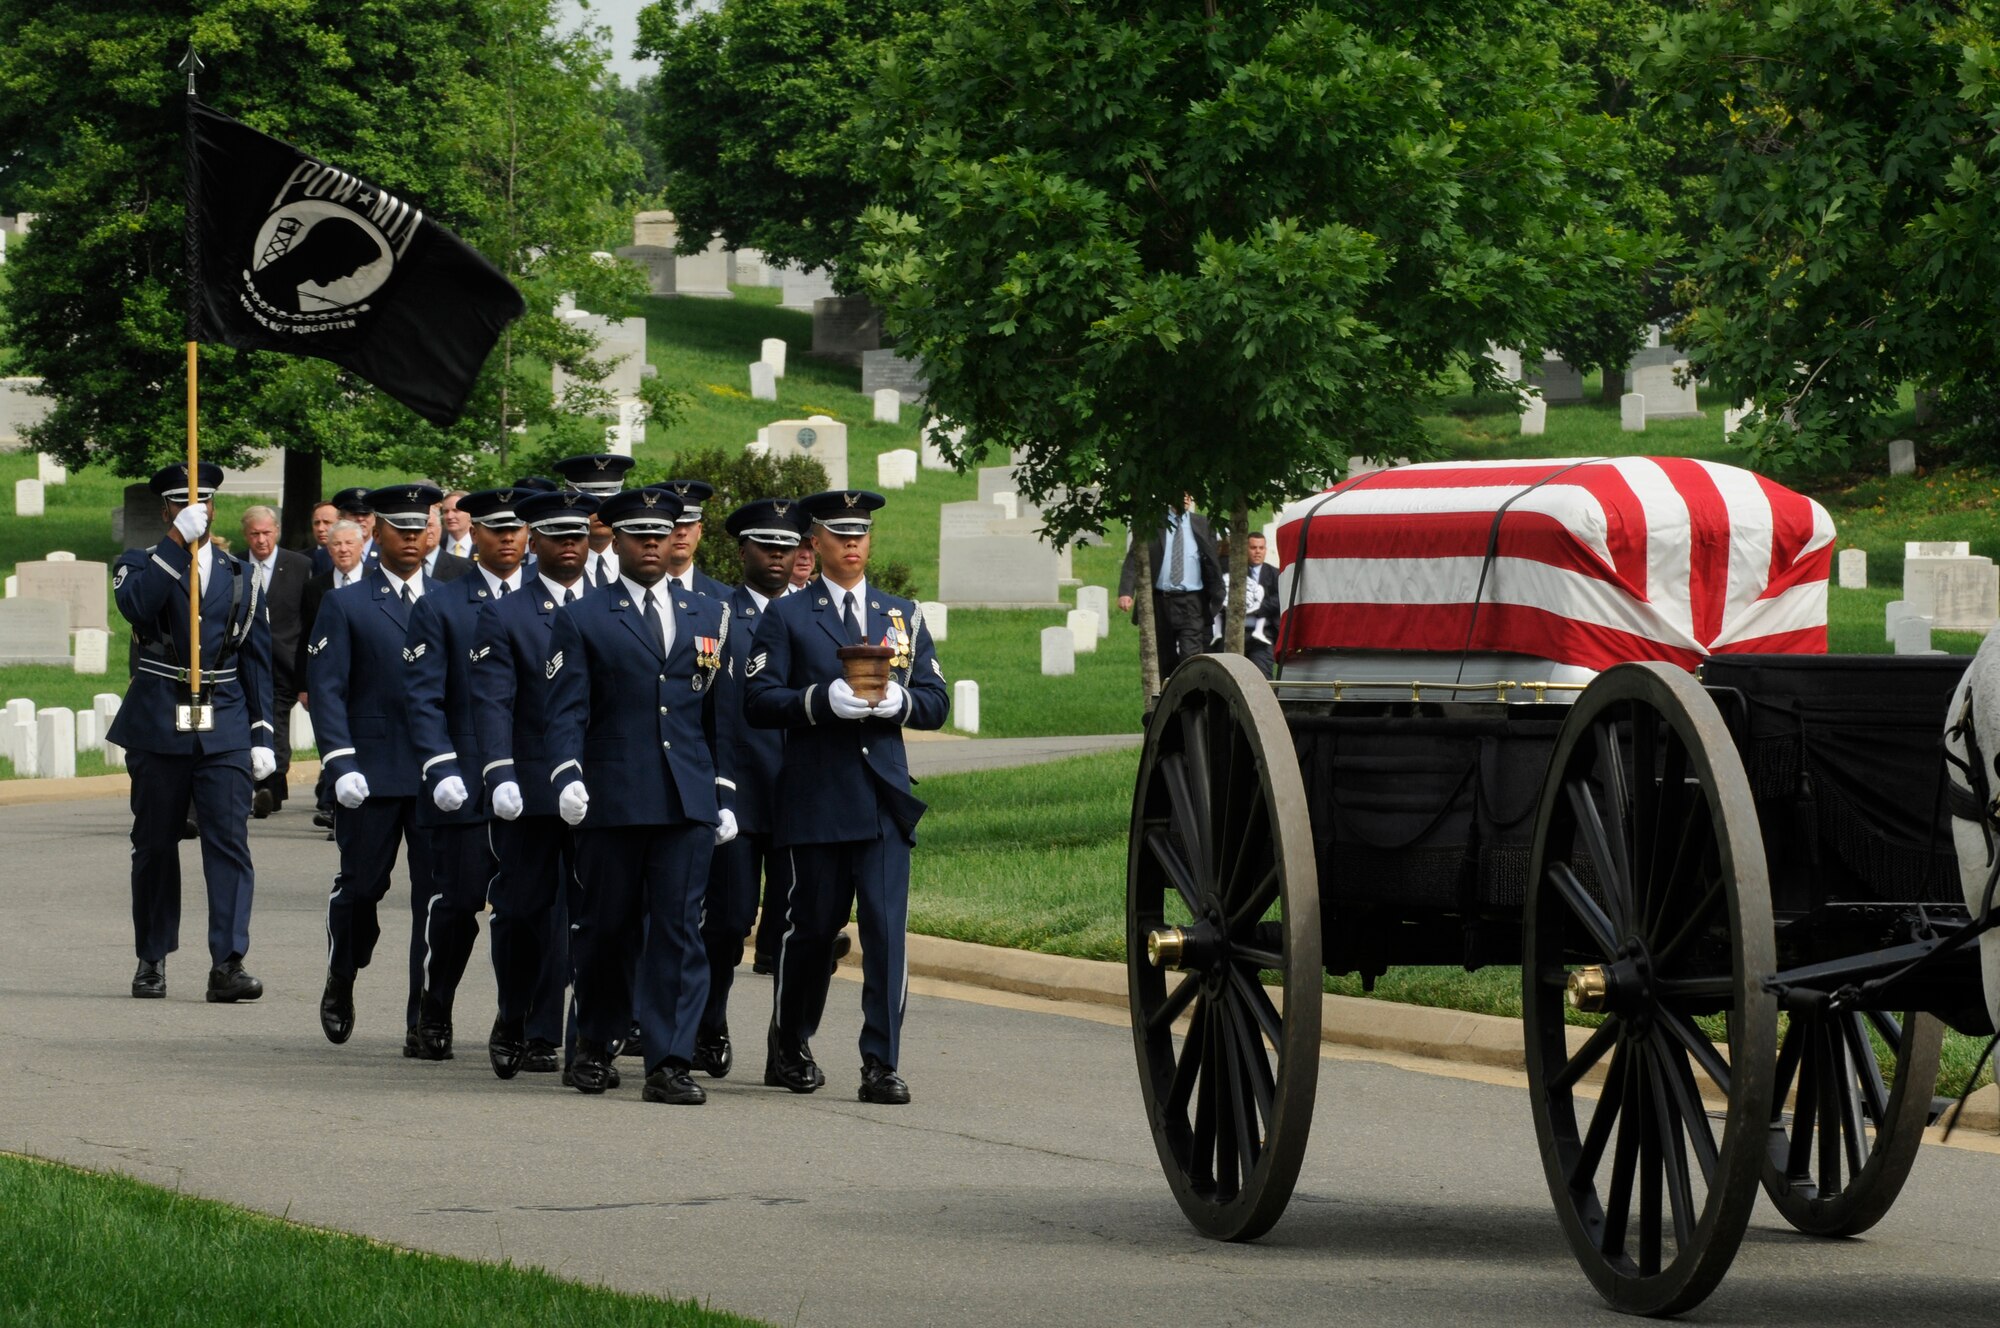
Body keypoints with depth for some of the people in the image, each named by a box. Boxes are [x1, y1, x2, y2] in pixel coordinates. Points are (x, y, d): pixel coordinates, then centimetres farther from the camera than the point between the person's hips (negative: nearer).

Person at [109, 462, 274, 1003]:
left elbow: (256, 661, 13)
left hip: (224, 731, 1)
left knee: (229, 841, -10)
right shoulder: (142, 565, 5)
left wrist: (262, 735, 6)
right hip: (158, 729, -1)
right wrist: (178, 542, -23)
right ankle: (152, 960, 17)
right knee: (155, 845, 6)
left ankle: (228, 964, -16)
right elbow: (136, 604, -20)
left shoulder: (239, 577, 14)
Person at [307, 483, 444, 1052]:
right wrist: (342, 764, -12)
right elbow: (326, 690, -1)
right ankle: (340, 983, 33)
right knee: (362, 884, 5)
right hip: (373, 774, -2)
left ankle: (425, 1020, 0)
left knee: (436, 893, -4)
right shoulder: (345, 606, 4)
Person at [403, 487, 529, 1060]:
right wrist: (441, 770, -12)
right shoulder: (440, 607, 5)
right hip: (467, 789, -2)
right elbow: (424, 700, 0)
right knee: (457, 902, -3)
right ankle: (433, 1018, 12)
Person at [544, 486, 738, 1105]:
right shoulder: (581, 620, 5)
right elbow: (566, 712, -3)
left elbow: (722, 713, 16)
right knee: (606, 928, 6)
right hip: (612, 800, -2)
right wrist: (568, 776, -19)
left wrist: (726, 795, 12)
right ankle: (595, 1042, 26)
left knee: (678, 929, -4)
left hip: (687, 802, 2)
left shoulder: (708, 615, 14)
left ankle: (669, 1063, -5)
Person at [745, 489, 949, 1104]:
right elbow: (757, 700, -5)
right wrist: (822, 700, -19)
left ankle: (881, 1065, -8)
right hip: (815, 796, -2)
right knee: (813, 926, 5)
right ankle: (789, 1046, 25)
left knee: (887, 926, -8)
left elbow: (935, 701, 12)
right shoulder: (787, 616, 5)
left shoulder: (903, 615, 16)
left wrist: (897, 700, -9)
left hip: (885, 797, 2)